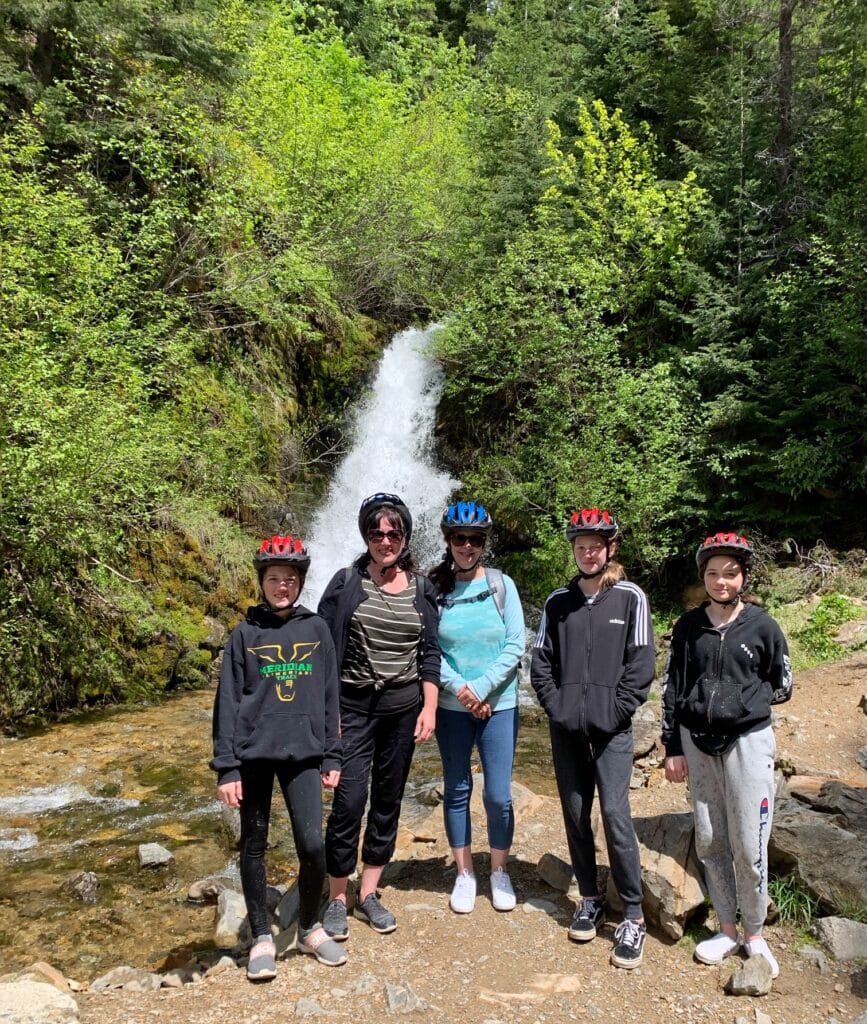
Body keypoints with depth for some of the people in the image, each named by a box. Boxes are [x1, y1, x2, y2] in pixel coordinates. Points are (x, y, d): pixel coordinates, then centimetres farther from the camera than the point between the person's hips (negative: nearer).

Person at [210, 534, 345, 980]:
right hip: (254, 754, 0)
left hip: (303, 754, 1)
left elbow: (328, 695, 7)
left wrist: (331, 757, 6)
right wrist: (225, 766, -4)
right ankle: (262, 937, 26)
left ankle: (310, 928, 21)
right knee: (254, 846, 9)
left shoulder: (316, 630, 4)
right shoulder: (245, 634, -1)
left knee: (313, 844, -4)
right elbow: (228, 702, -1)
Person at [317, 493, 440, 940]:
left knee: (388, 801, 10)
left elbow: (430, 652, 6)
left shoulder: (420, 588, 4)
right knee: (348, 802, -5)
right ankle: (336, 899, 14)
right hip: (354, 706, -3)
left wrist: (429, 707, -1)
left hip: (403, 707, 3)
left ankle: (368, 895, 25)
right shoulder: (347, 583, -4)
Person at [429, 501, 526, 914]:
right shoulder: (435, 589, -3)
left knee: (498, 795, 4)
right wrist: (459, 688, -15)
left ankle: (499, 872, 26)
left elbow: (515, 646, -6)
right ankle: (464, 874, 27)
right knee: (457, 791, 11)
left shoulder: (501, 585, -3)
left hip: (499, 705, 0)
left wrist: (481, 689, -13)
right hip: (451, 707, 1)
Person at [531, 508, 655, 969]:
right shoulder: (557, 602, 7)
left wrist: (613, 714, -11)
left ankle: (633, 916, 5)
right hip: (565, 728, 3)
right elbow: (540, 663, 8)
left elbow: (640, 665, -4)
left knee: (615, 813, -8)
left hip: (611, 728, -3)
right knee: (575, 814, 10)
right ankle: (589, 900, 26)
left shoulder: (630, 597, -1)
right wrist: (557, 707, -3)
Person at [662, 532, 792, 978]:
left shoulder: (762, 626, -3)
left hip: (747, 741, -2)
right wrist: (673, 747, 3)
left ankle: (754, 934, 20)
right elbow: (671, 689, 5)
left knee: (749, 846, 0)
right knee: (709, 843, 10)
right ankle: (727, 930, 26)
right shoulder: (688, 627, 2)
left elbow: (782, 687, 7)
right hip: (697, 743, 3)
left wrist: (742, 702, -3)